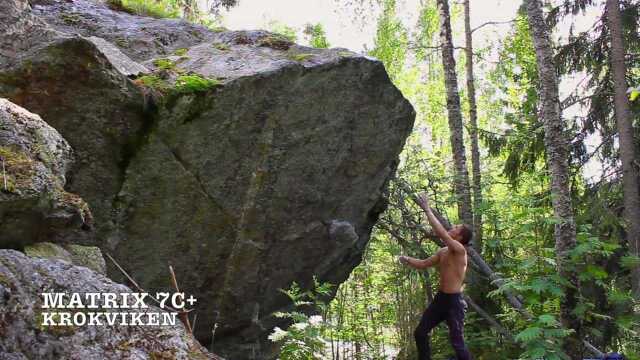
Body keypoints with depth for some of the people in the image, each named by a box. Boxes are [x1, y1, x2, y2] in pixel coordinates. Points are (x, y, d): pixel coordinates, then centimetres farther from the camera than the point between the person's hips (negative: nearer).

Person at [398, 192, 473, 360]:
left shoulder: (459, 250, -17)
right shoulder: (443, 252, 9)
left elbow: (440, 232, -29)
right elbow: (423, 264, 17)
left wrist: (427, 209, -24)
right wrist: (407, 260, 0)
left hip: (454, 300, -9)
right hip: (440, 297, 9)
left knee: (456, 341, -5)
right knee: (420, 332, 12)